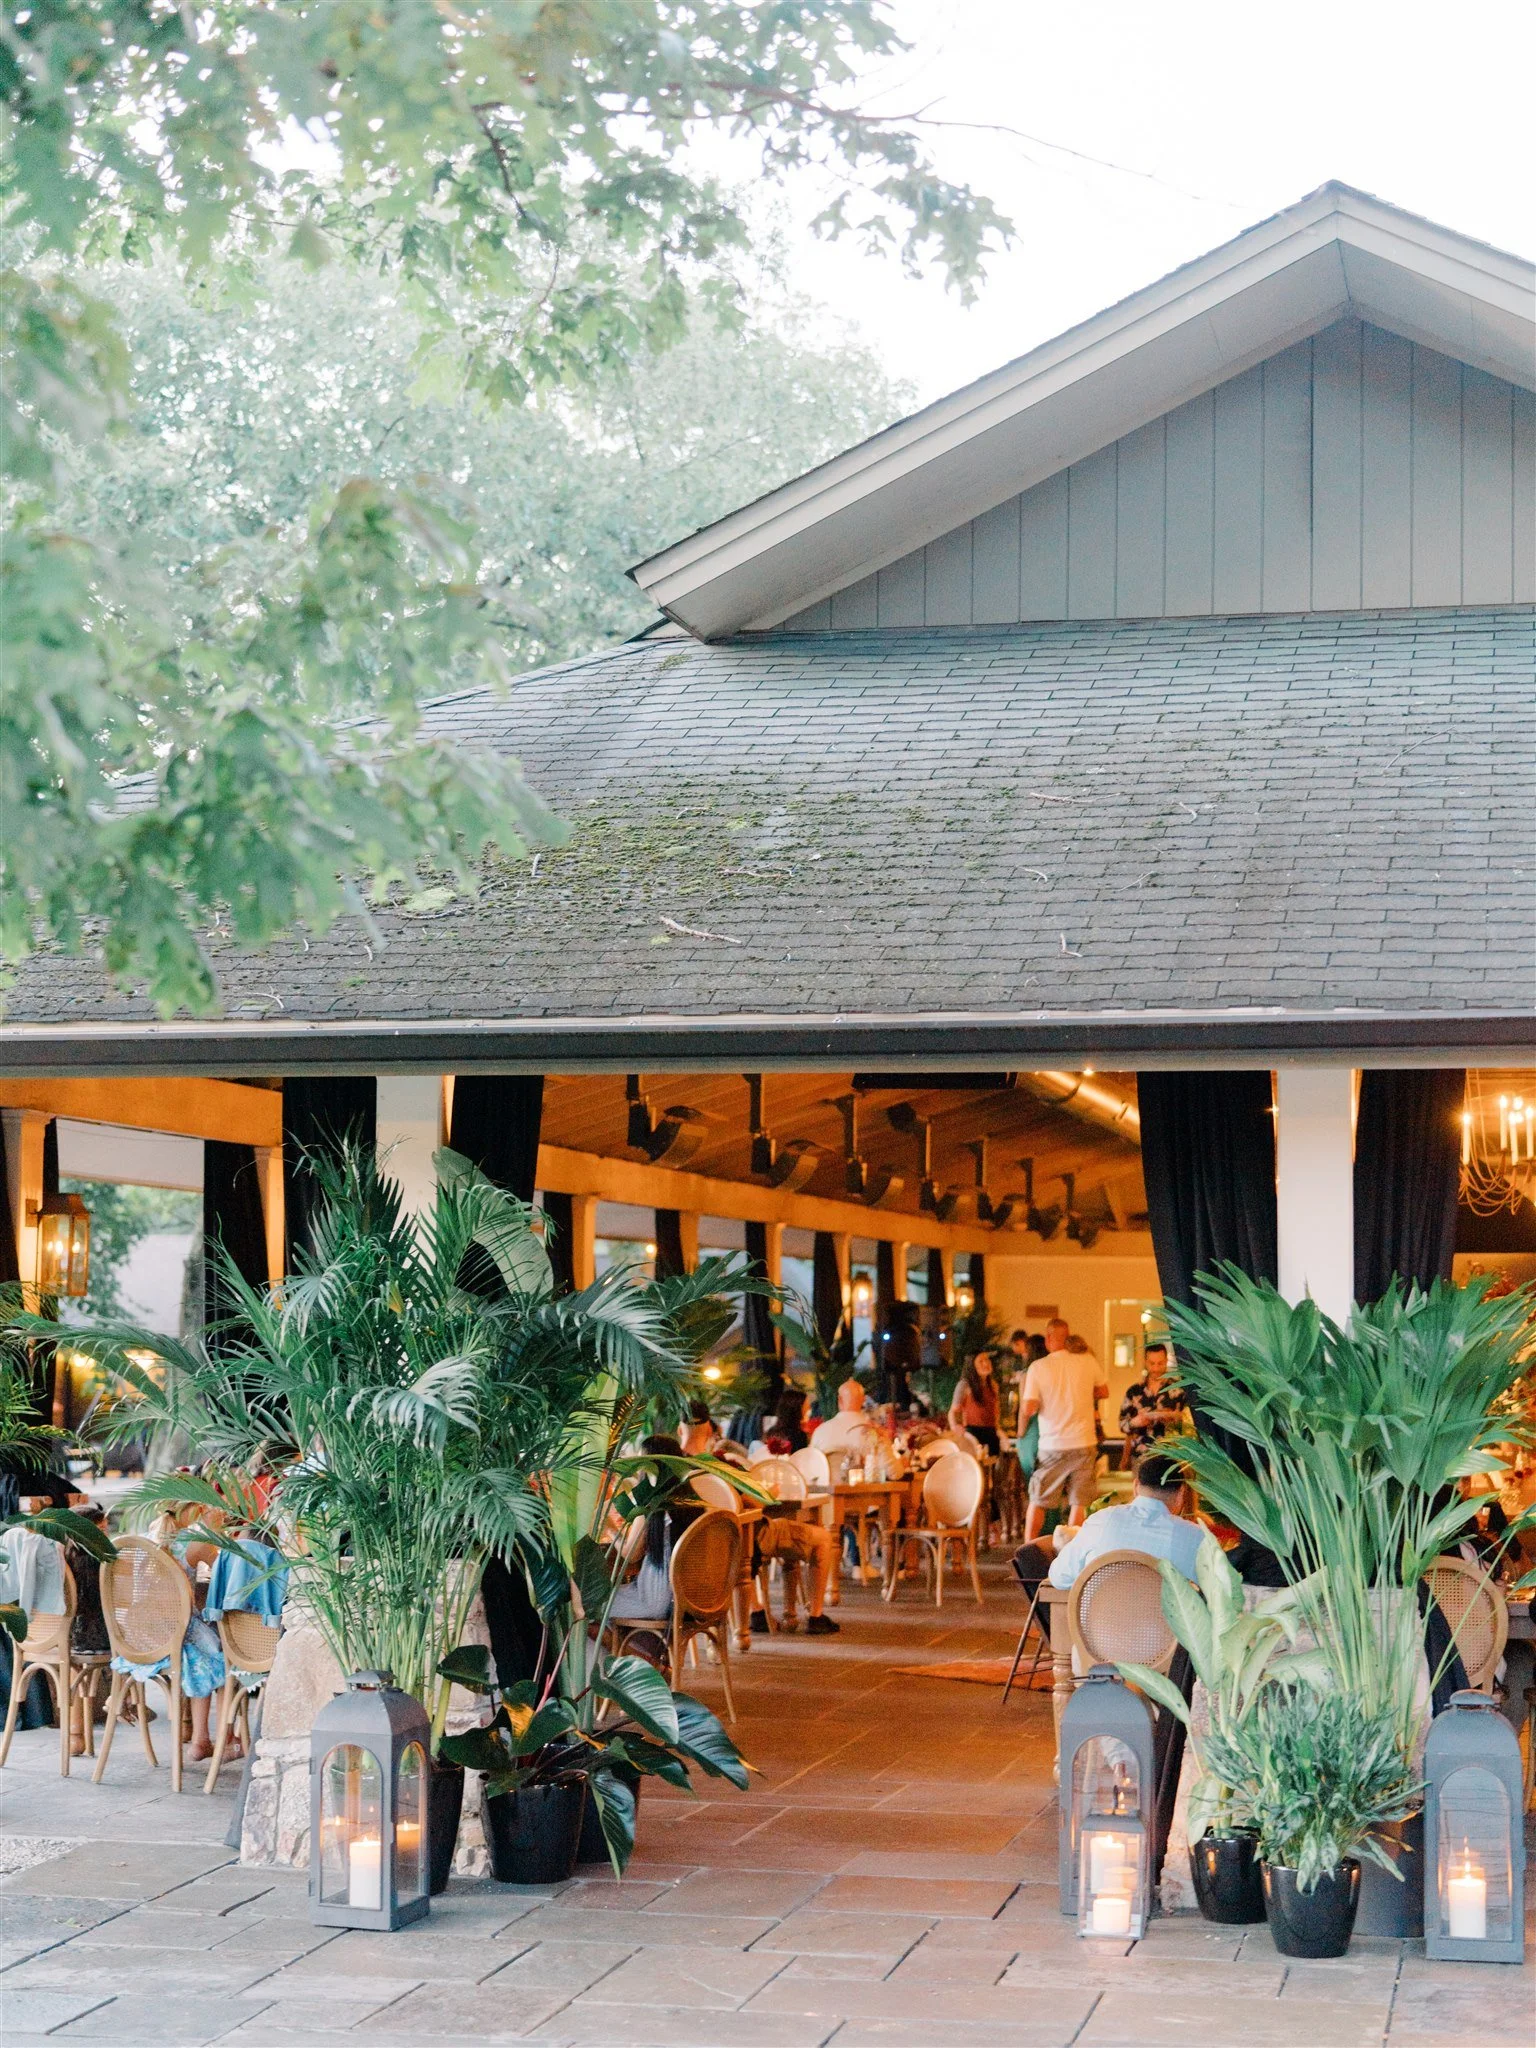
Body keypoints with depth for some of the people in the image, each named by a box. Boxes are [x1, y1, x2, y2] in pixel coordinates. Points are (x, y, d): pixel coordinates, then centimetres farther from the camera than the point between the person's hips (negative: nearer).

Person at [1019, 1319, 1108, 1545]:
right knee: (1079, 1503, 4)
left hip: (1052, 1445, -1)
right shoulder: (1088, 1361, -2)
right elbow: (1103, 1391, 15)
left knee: (1037, 1501, 11)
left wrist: (1021, 1430, 6)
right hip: (1084, 1442, 1)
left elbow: (1028, 1408, -13)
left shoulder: (1038, 1367, -8)